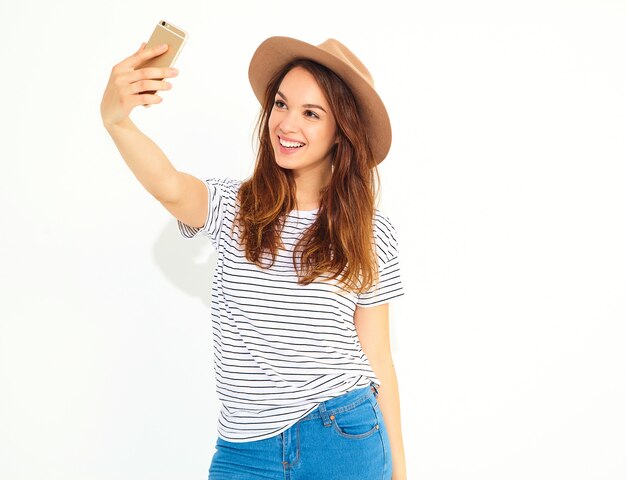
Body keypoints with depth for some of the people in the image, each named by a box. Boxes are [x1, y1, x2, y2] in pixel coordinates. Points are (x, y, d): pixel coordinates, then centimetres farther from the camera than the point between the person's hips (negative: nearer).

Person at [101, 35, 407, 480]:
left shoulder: (370, 233, -2)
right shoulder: (232, 207, -2)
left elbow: (377, 357, 2)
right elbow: (170, 188, -25)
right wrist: (116, 119, -45)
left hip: (346, 443, 0)